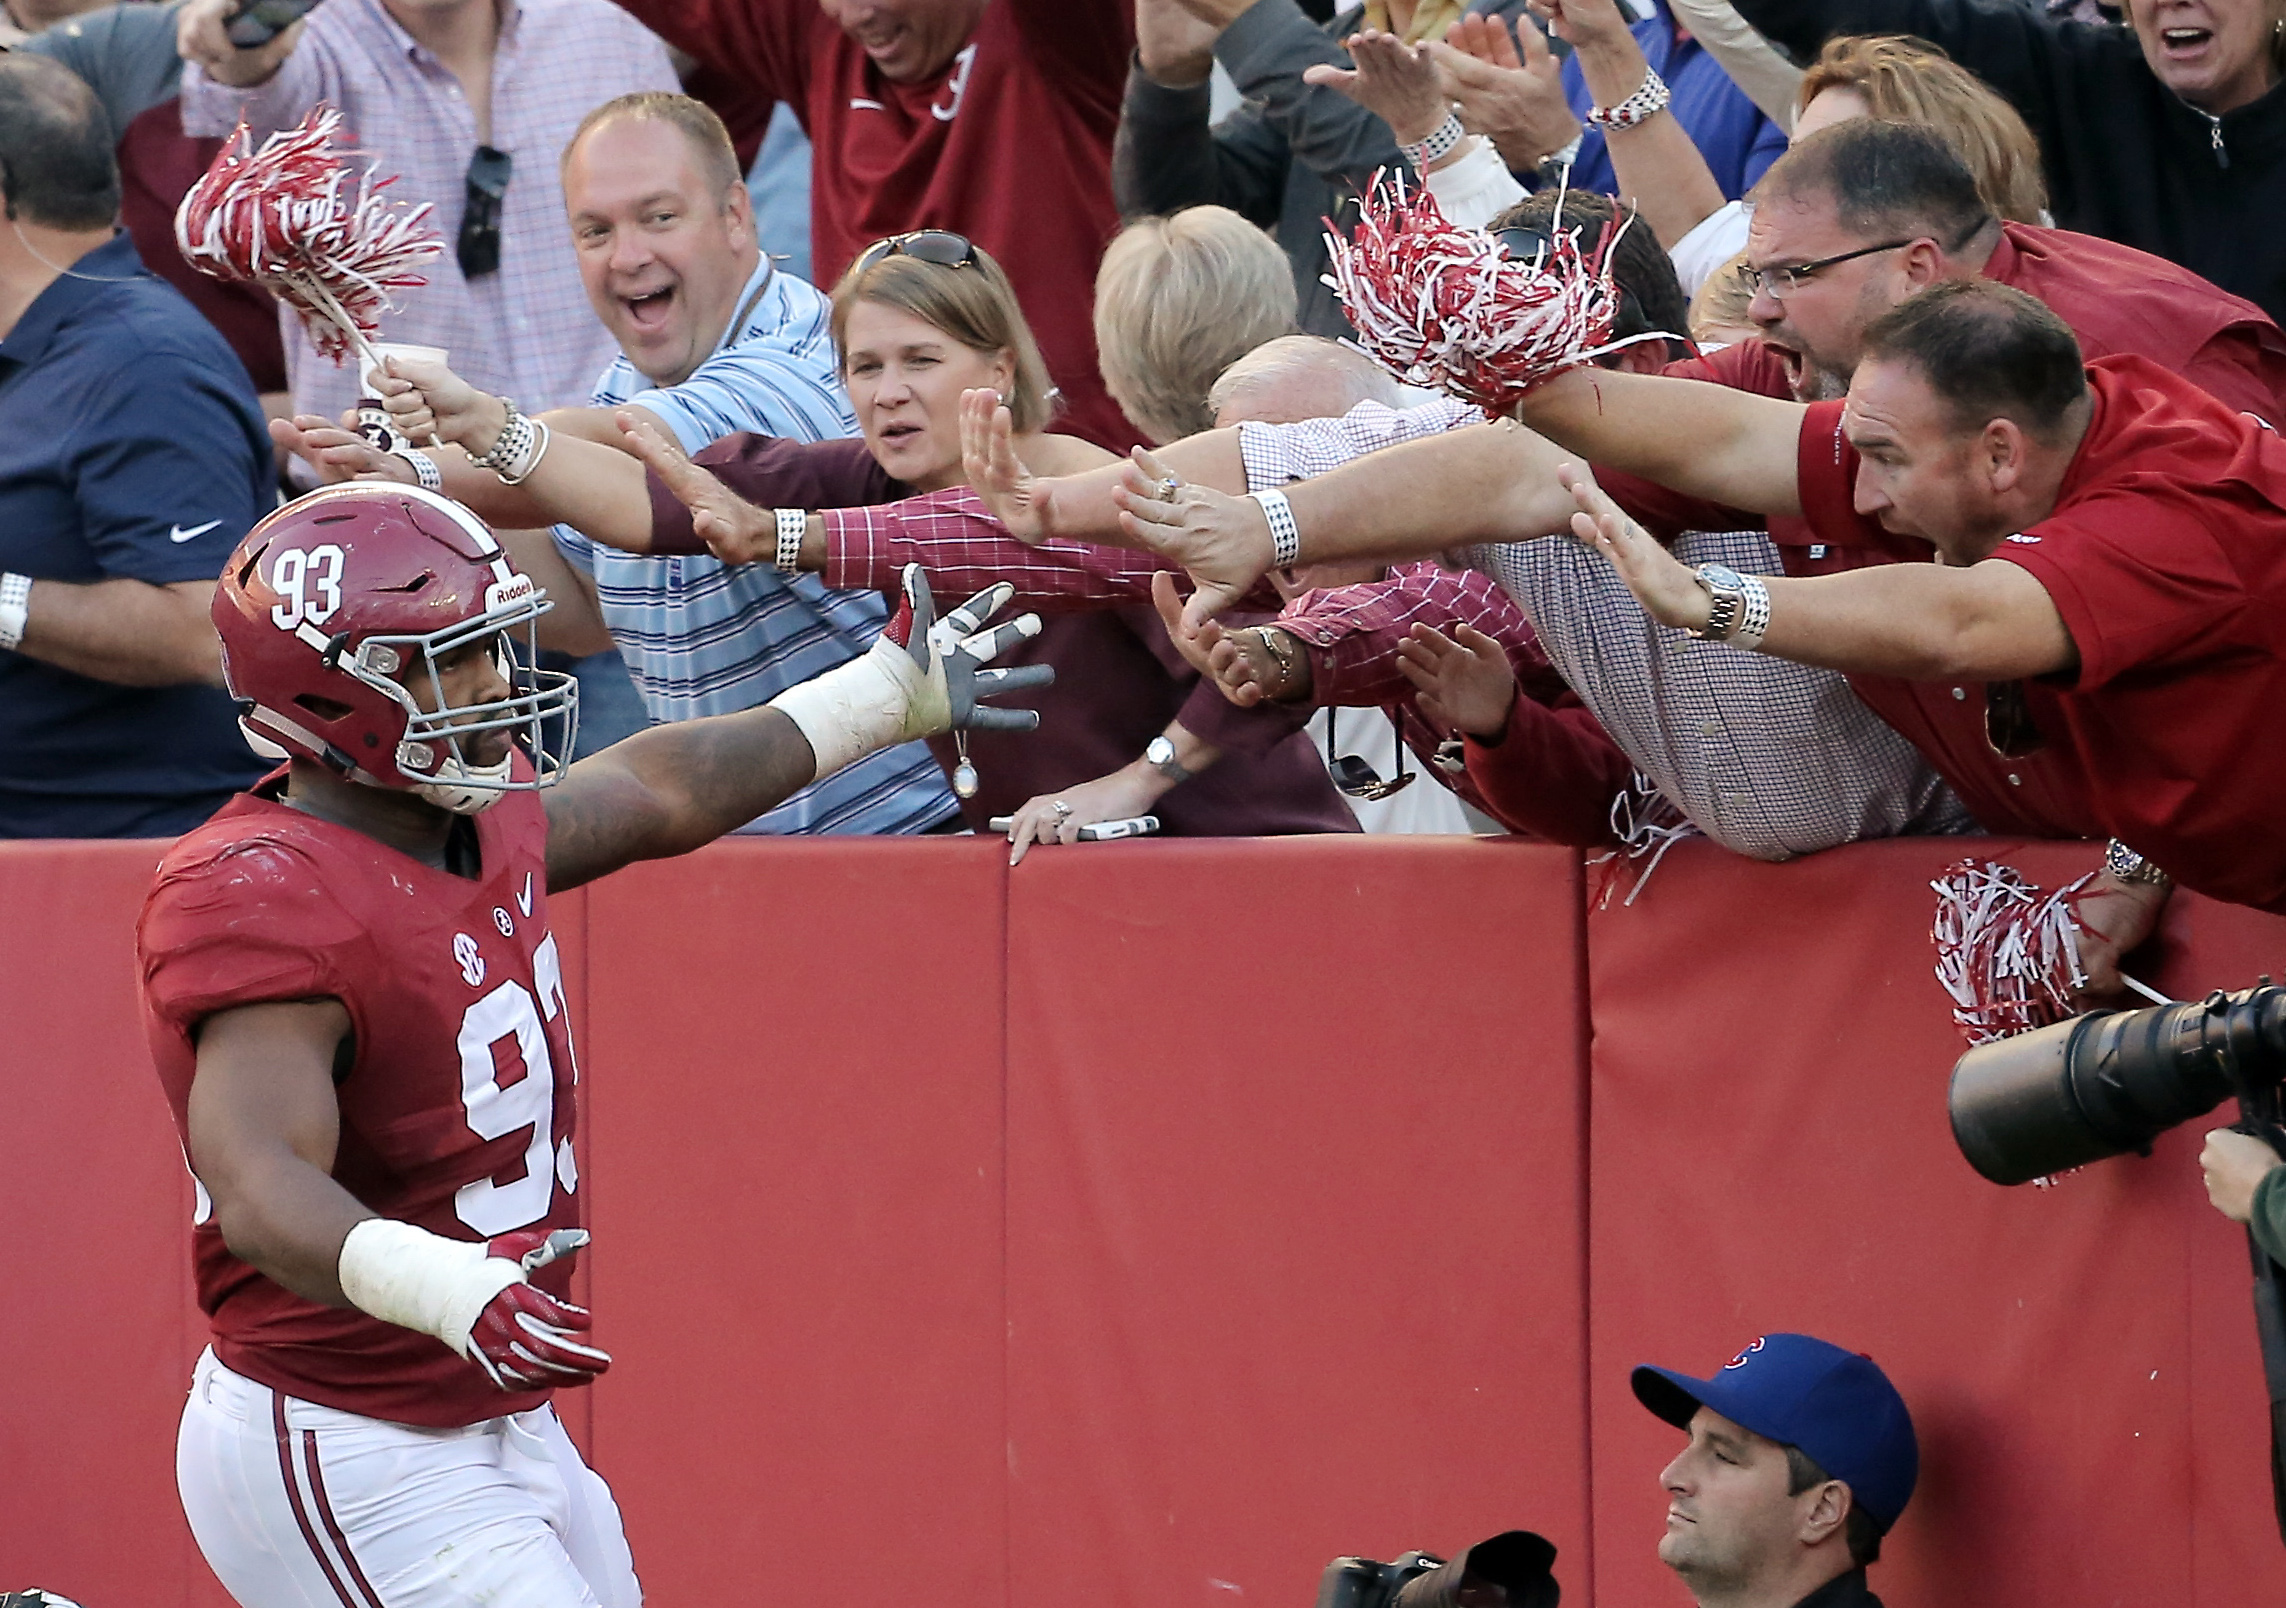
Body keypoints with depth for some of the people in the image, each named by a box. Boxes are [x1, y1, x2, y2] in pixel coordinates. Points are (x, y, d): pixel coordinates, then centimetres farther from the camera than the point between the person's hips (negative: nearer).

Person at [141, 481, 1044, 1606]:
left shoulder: (486, 821, 6)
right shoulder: (267, 899, -24)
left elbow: (652, 794, 27)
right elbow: (262, 1187, -37)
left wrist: (885, 696, 38)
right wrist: (445, 1286, -54)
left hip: (503, 1428, 10)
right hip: (350, 1467, -10)